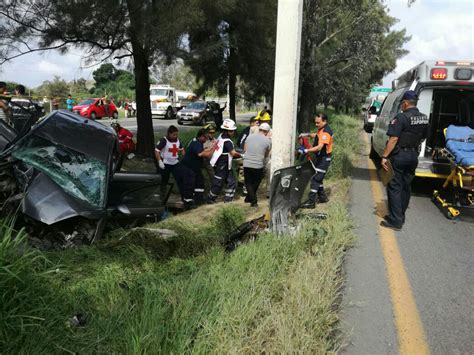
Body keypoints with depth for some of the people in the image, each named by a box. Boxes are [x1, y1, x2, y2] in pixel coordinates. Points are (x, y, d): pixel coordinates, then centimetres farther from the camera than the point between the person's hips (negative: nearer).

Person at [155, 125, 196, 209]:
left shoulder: (177, 140, 5)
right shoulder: (164, 141, -14)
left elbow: (181, 150, 18)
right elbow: (157, 151, -16)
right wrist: (160, 161, -22)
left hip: (176, 164, 5)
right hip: (165, 164, -5)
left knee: (182, 180, -5)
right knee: (163, 182, 9)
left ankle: (186, 199, -3)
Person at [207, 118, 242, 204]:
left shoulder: (221, 136, 4)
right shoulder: (227, 141, -23)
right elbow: (233, 153, -26)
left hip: (225, 165, 9)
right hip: (221, 166, -9)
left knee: (231, 181, 13)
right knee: (218, 183, 4)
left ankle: (228, 198, 20)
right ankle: (210, 199, 19)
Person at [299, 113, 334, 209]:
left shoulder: (326, 132, -23)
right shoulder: (321, 129, 9)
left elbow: (319, 147, -34)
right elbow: (316, 135, 31)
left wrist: (306, 151, -39)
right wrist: (307, 134, 14)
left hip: (324, 158, -10)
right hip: (318, 157, 10)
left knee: (315, 179, -11)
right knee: (318, 178, 18)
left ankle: (311, 202, -9)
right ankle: (322, 197, 32)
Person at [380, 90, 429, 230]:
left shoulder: (401, 117, -16)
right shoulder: (424, 118, 8)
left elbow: (393, 139, -21)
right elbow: (422, 138, 16)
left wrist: (384, 156, -19)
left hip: (399, 155, -7)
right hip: (413, 156, 7)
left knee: (395, 187, -2)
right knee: (406, 187, 16)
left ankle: (395, 221, -3)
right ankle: (400, 216, 26)